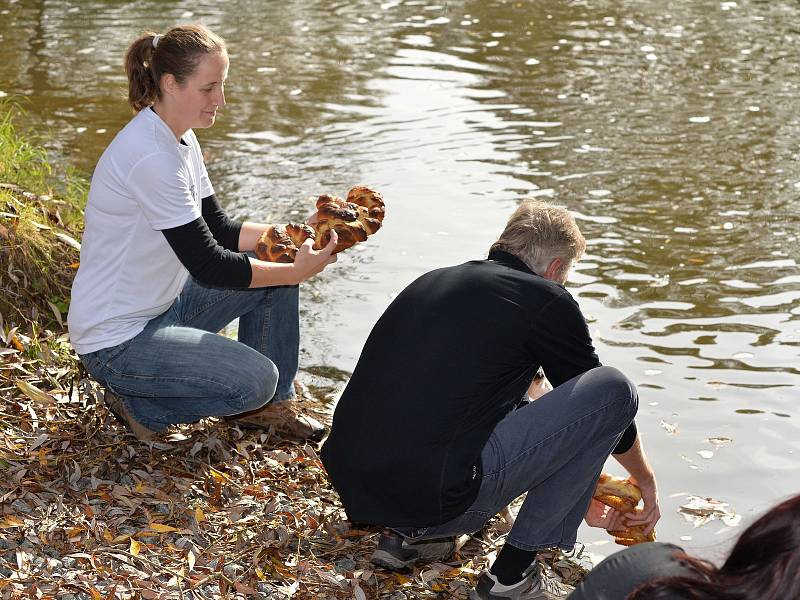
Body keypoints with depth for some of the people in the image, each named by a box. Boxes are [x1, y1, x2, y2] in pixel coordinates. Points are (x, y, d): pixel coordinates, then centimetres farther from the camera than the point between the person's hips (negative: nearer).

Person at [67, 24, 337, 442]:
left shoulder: (181, 139, 5)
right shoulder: (150, 156, -26)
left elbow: (220, 230, 8)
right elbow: (208, 266, -24)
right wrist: (297, 271, -19)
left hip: (164, 305, 10)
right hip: (115, 341, -10)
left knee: (278, 269, 4)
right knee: (255, 378, -23)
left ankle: (272, 404, 15)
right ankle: (138, 404, -1)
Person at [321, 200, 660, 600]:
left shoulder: (434, 281, 23)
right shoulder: (545, 300, 1)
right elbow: (604, 399, 14)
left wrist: (579, 496, 43)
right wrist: (646, 481, 35)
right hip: (433, 501, -8)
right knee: (614, 388, 1)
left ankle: (403, 535, 18)